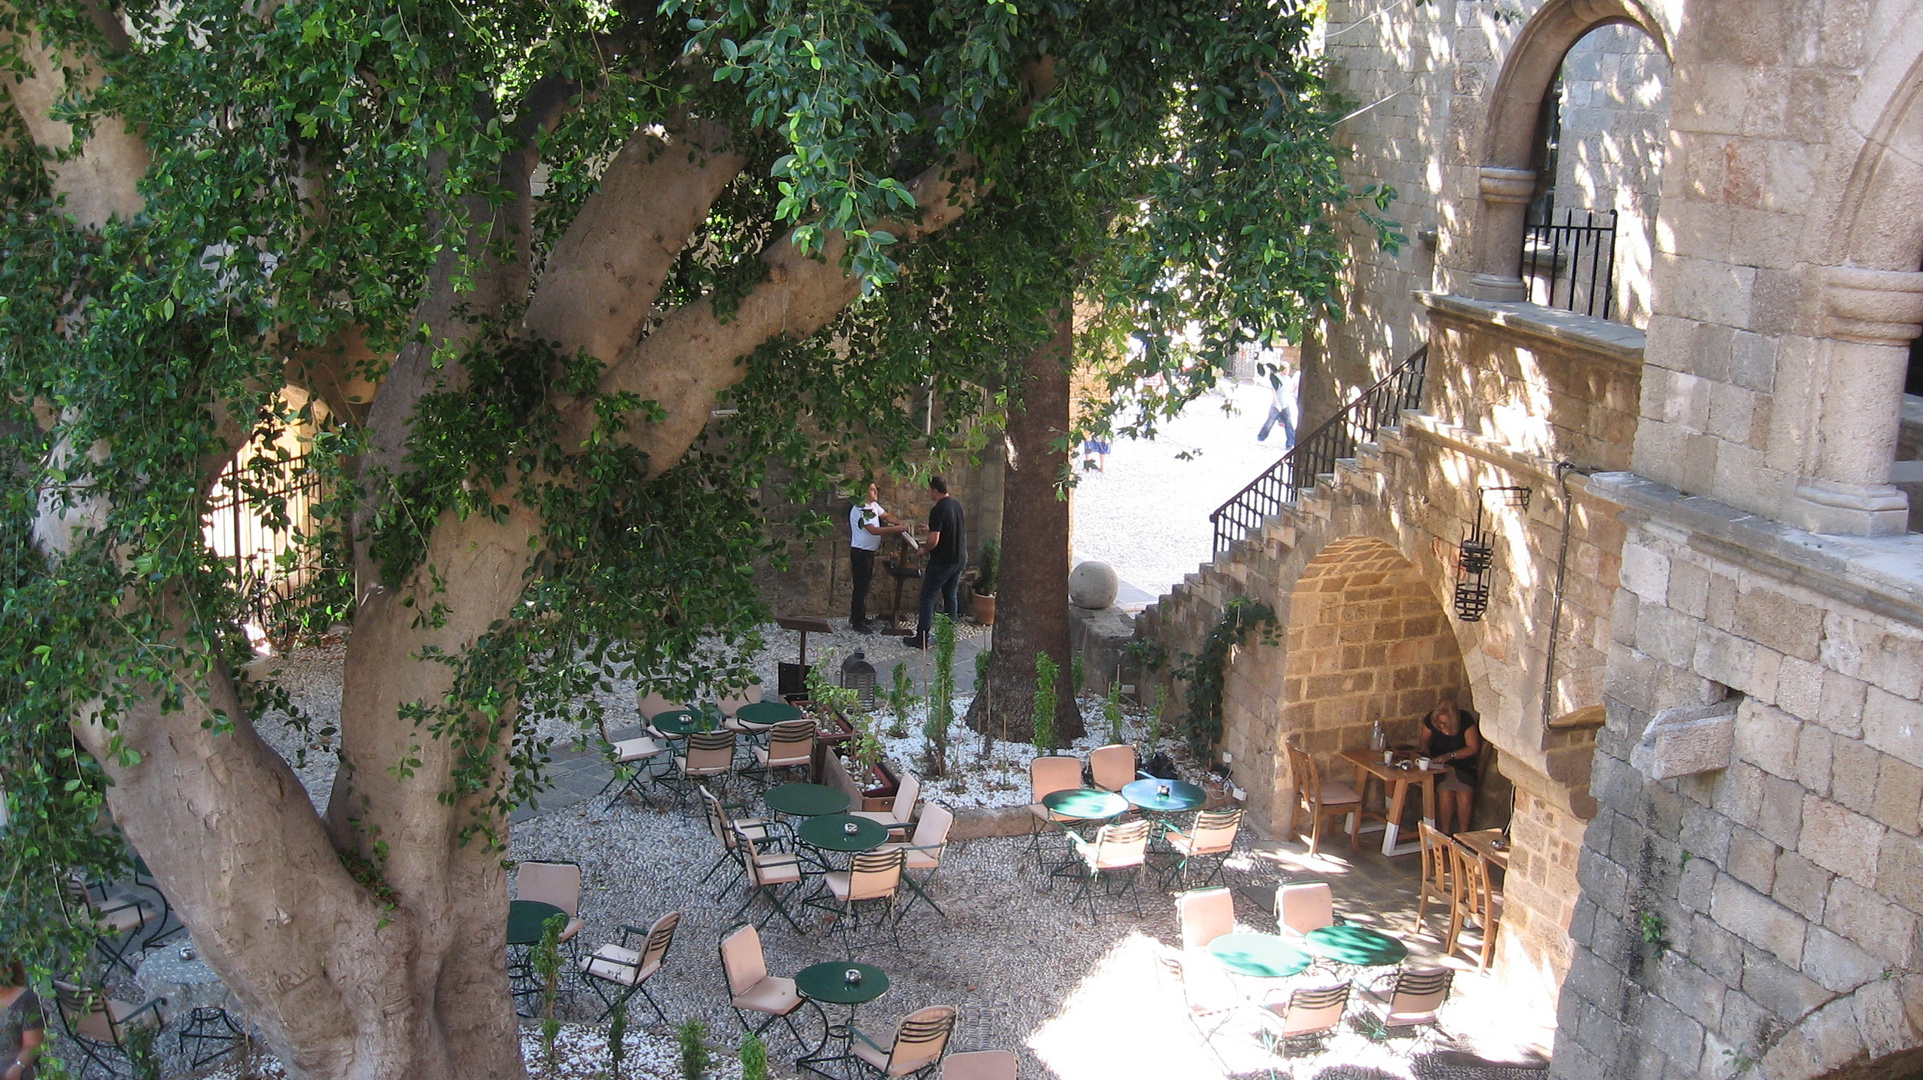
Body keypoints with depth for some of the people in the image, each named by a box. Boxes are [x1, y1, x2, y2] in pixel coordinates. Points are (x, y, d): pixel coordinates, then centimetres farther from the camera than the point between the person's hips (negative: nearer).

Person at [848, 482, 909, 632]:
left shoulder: (873, 505, 6)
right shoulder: (860, 509, -23)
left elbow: (886, 516, 15)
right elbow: (873, 530, -28)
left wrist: (902, 524, -4)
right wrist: (896, 529, -27)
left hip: (869, 552, 10)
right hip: (861, 552, -10)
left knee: (864, 586, 18)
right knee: (861, 588, -3)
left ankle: (858, 617, 29)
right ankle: (857, 623, 4)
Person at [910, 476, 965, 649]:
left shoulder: (938, 510, -20)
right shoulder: (957, 504, 5)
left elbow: (934, 540, -26)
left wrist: (924, 551, -7)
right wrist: (932, 529, 24)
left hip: (943, 561, -8)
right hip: (960, 558, 8)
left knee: (928, 597, 0)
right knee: (951, 595, 16)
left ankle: (922, 638, 1)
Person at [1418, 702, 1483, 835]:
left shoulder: (1466, 721, -17)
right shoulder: (1430, 720, -11)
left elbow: (1473, 748, -13)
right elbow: (1424, 741, 7)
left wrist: (1450, 755, -23)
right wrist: (1427, 754, -13)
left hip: (1463, 766, -1)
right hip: (1440, 766, 1)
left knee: (1465, 798, -23)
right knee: (1445, 794, -24)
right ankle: (1445, 833, -7)